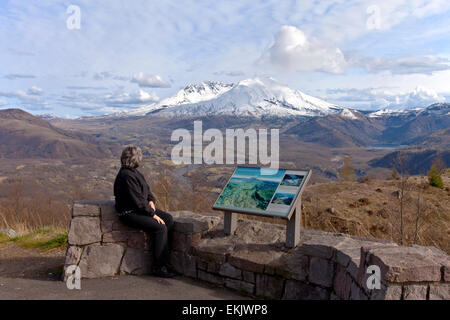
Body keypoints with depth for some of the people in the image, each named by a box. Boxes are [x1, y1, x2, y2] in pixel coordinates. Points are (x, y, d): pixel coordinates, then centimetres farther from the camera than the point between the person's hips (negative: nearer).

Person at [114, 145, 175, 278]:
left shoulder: (134, 172, 10)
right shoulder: (127, 176, -21)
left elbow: (146, 189, 21)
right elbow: (138, 201, -23)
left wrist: (151, 200, 1)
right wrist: (153, 214, -18)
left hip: (141, 208, 10)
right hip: (130, 214, -10)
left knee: (168, 219, -1)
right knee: (160, 228, -22)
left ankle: (165, 259, 6)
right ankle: (158, 267, -10)